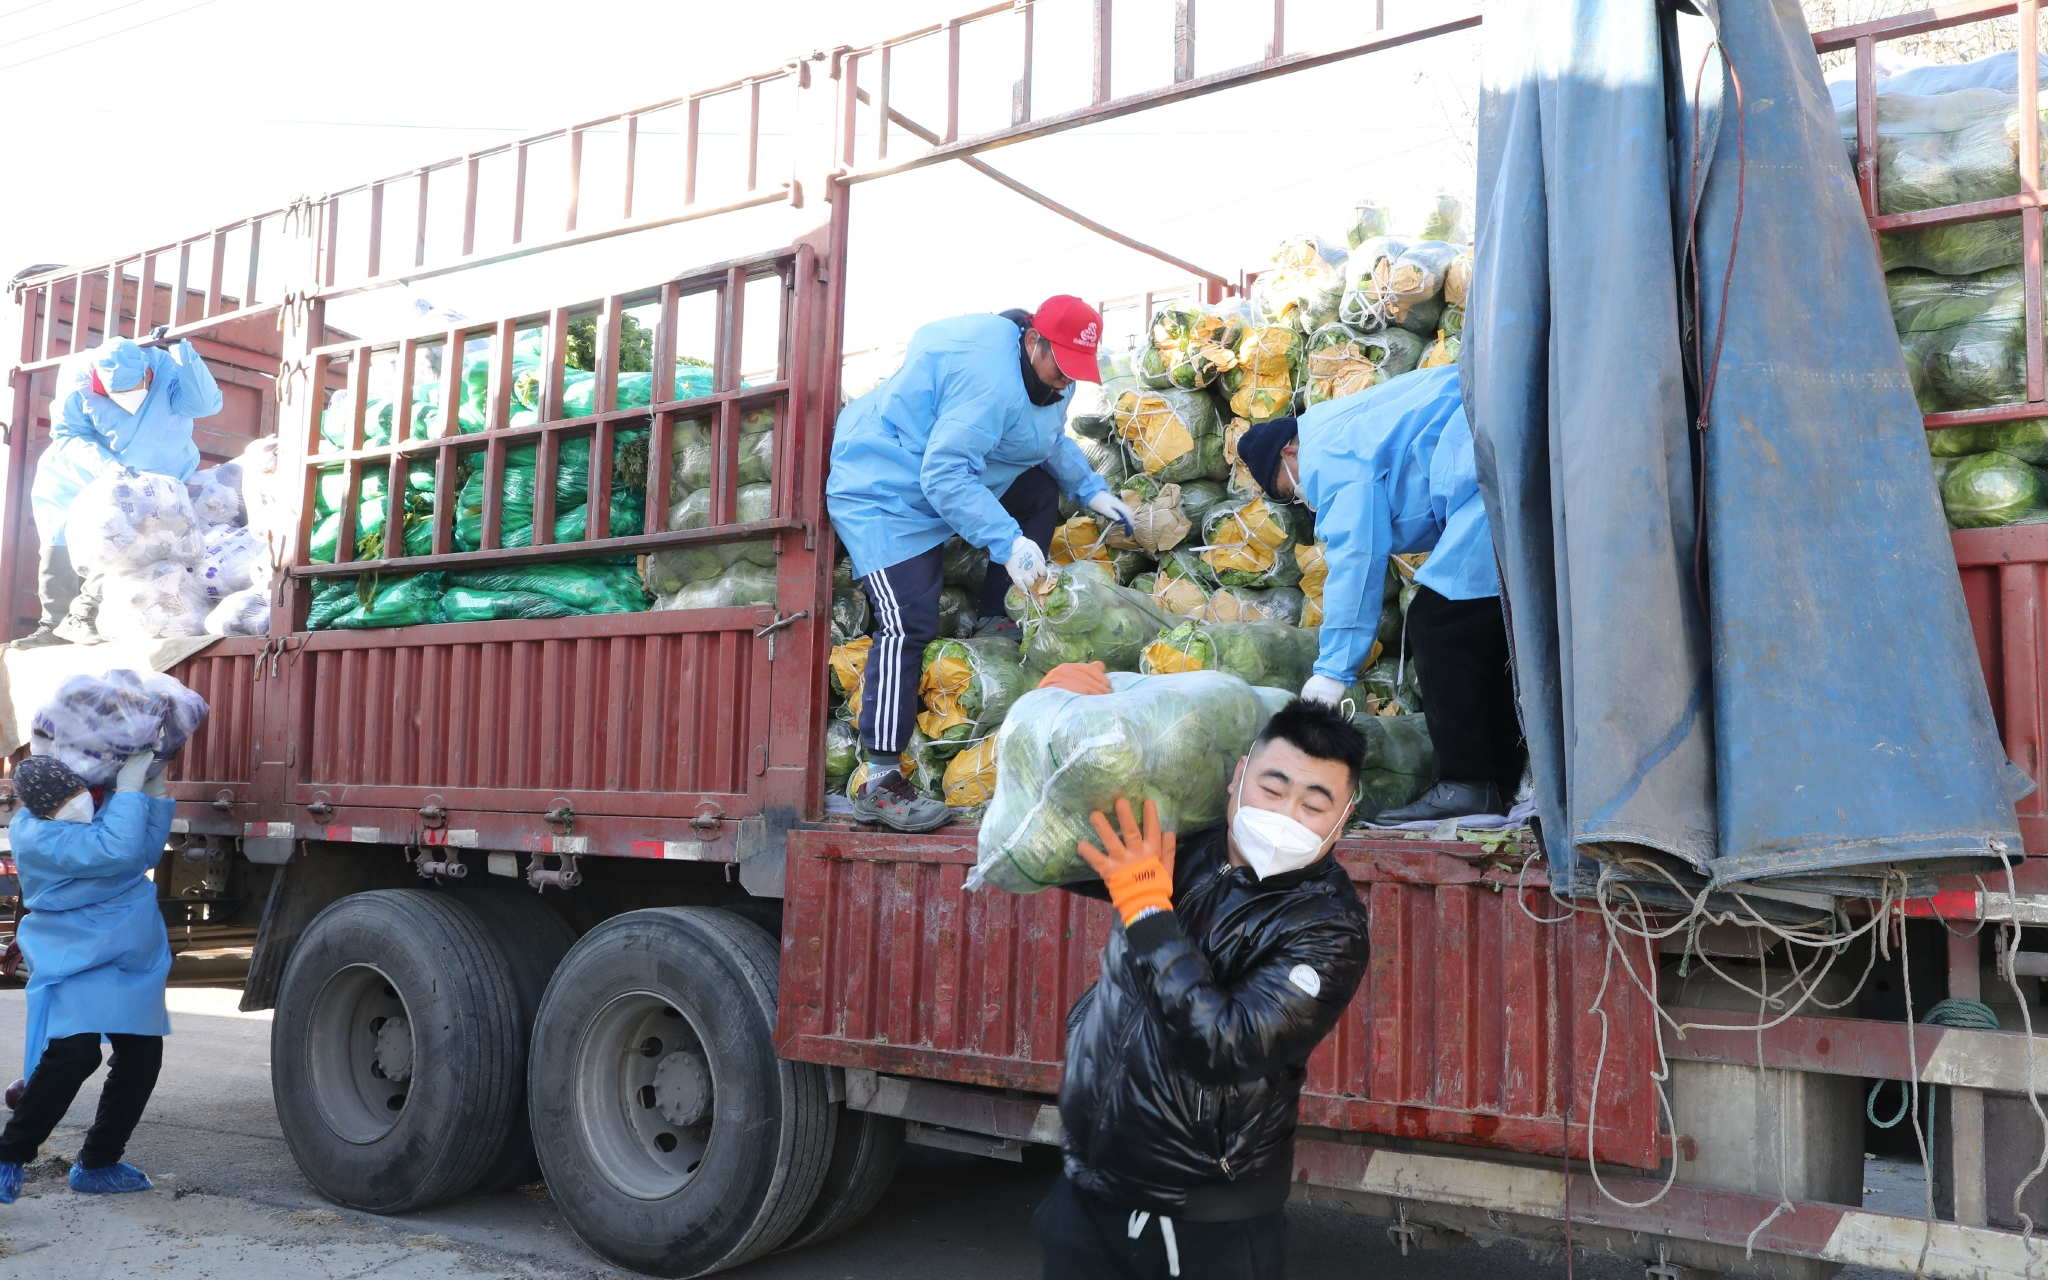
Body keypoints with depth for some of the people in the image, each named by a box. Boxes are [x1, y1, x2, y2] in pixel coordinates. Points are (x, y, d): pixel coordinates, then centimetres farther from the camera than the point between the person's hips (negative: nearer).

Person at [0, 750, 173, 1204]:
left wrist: (155, 791, 2)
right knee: (73, 1053, -23)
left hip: (131, 964, 8)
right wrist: (129, 788, -25)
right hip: (75, 964, -8)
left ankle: (97, 1163, 22)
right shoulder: (37, 838, -22)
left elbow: (146, 851, 13)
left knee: (141, 1059, 8)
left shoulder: (103, 807, 3)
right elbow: (116, 851, -34)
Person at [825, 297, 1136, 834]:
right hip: (883, 488, -10)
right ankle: (880, 783, -16)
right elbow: (946, 478, -35)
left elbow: (1052, 441, 21)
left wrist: (1091, 491, 10)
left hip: (946, 472, 10)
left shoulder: (1043, 371, 3)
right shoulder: (990, 378, -30)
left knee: (1041, 488, 8)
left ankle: (994, 623, 10)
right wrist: (1007, 542, -39)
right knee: (908, 624, -18)